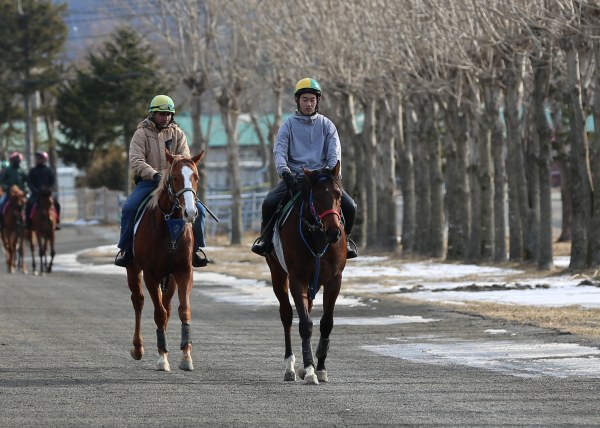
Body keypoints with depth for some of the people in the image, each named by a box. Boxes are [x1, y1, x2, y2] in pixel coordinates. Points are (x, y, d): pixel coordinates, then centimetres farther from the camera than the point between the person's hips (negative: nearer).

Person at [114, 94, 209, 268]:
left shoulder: (177, 133, 9)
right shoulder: (141, 134, 0)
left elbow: (185, 159, 1)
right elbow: (136, 161, -12)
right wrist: (155, 174, -28)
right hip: (148, 182, -2)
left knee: (199, 209, -15)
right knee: (128, 208, -26)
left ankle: (196, 248, 2)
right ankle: (125, 249, -9)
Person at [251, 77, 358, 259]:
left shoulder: (326, 125, 9)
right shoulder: (288, 125, 7)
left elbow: (334, 153, 0)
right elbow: (279, 151, -4)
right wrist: (284, 171, -25)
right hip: (294, 177, -1)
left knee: (349, 207, -20)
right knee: (269, 203, -26)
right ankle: (266, 238, 2)